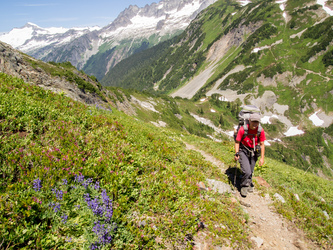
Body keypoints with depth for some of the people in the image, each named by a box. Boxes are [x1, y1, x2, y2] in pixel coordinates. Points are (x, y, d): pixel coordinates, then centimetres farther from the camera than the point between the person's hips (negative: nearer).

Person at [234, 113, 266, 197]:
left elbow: (262, 144, -4)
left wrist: (262, 158, -3)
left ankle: (249, 184, 46)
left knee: (250, 172, 16)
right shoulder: (243, 129, -22)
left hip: (253, 152, 3)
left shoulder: (261, 131, -14)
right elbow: (237, 142, -10)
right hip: (243, 151, -3)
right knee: (247, 172, -14)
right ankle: (243, 186, 13)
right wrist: (236, 154, -14)